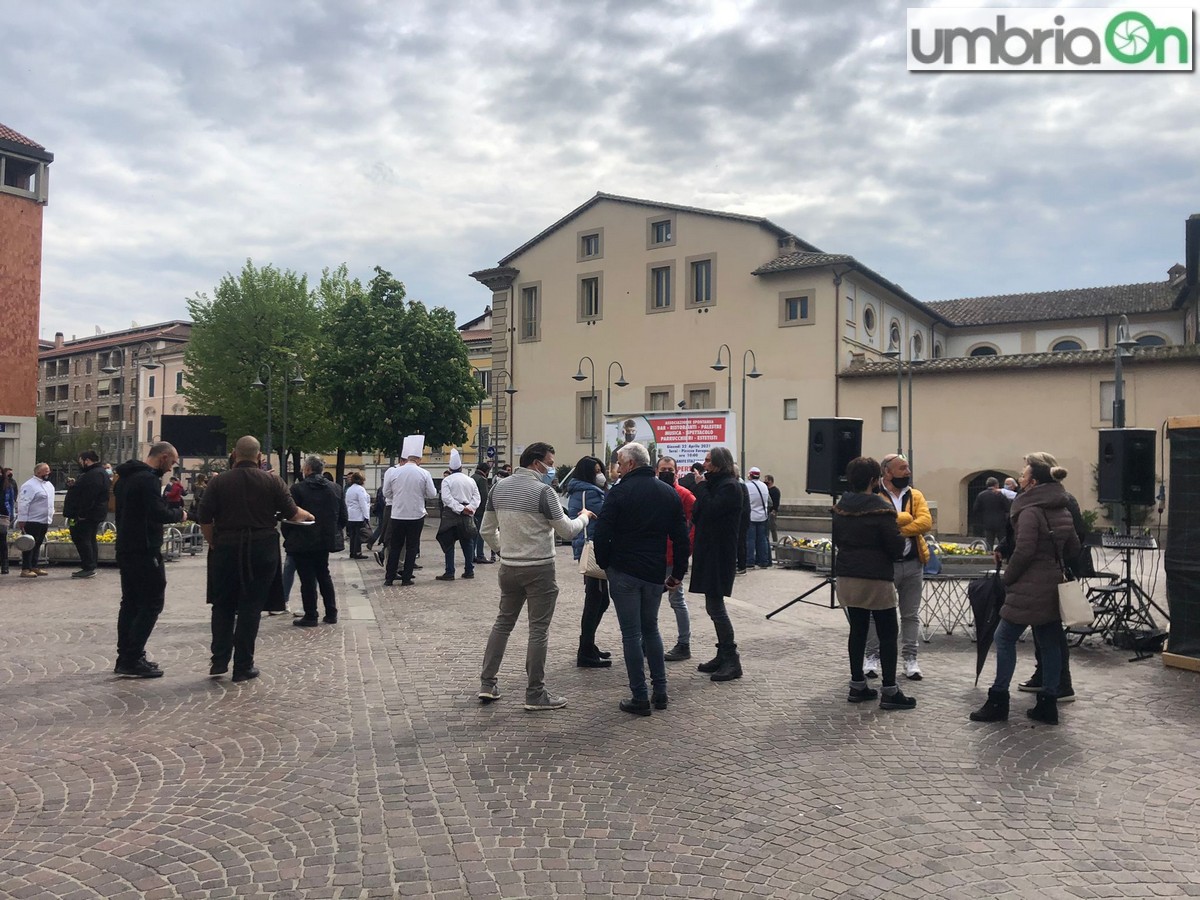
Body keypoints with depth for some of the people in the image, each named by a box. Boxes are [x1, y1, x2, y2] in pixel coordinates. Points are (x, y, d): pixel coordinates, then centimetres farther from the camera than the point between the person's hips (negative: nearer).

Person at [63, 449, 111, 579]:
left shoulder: (94, 475, -19)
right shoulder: (100, 472, 17)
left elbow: (89, 497, -25)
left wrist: (81, 513, -25)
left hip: (87, 515, -11)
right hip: (95, 513, 11)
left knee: (82, 539, -8)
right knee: (90, 540, 14)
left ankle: (88, 568, -8)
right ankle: (90, 568, 19)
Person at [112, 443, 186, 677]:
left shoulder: (126, 477, 16)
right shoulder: (148, 479, -16)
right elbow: (158, 513, -25)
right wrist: (179, 514, -6)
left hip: (126, 549, 10)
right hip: (144, 551, -10)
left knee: (130, 603, 14)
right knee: (152, 603, -5)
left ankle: (125, 658, 18)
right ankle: (133, 660, -6)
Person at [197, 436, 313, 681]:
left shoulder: (219, 482, 1)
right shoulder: (272, 481, -2)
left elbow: (205, 519, -2)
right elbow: (291, 514, 0)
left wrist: (213, 543, 11)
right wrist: (307, 515, 21)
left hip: (226, 550, 1)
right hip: (261, 551, -1)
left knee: (223, 606, 15)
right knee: (250, 607, 5)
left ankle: (219, 661, 14)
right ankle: (243, 666, 9)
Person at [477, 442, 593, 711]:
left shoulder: (499, 488, 4)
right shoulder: (543, 491, -15)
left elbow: (487, 531, 9)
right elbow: (566, 531, -10)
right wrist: (584, 517, 8)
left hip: (508, 567, 6)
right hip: (539, 568, -6)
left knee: (503, 623, 17)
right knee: (539, 630, 2)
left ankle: (487, 684, 19)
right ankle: (535, 694, 8)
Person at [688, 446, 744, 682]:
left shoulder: (730, 486, -11)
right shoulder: (714, 484, 17)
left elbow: (710, 511, -23)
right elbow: (698, 515, 12)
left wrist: (702, 486, -11)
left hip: (720, 554, -10)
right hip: (708, 552, 10)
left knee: (715, 606, -9)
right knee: (714, 605, 13)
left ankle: (732, 661, -2)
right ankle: (723, 656, 21)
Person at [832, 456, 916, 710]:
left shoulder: (840, 507, 5)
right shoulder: (882, 509, -15)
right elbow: (897, 546, -13)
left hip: (847, 577, 6)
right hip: (876, 579, -6)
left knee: (857, 630, 13)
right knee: (887, 634, 3)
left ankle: (857, 685, 19)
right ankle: (889, 692, 6)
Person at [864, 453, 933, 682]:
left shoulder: (915, 495, 7)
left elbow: (926, 522, -9)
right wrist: (906, 518, -14)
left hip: (913, 563, 4)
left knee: (911, 614, 10)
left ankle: (910, 659, 20)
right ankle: (872, 657, 17)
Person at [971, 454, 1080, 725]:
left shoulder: (1030, 511, -15)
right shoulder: (1061, 510, 11)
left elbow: (1024, 551, -20)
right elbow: (1073, 547, 18)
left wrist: (1007, 578, -8)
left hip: (1030, 589, -9)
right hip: (1052, 587, 9)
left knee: (1004, 638, 1)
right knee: (1049, 644, 11)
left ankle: (998, 702, 4)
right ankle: (1048, 705, 16)